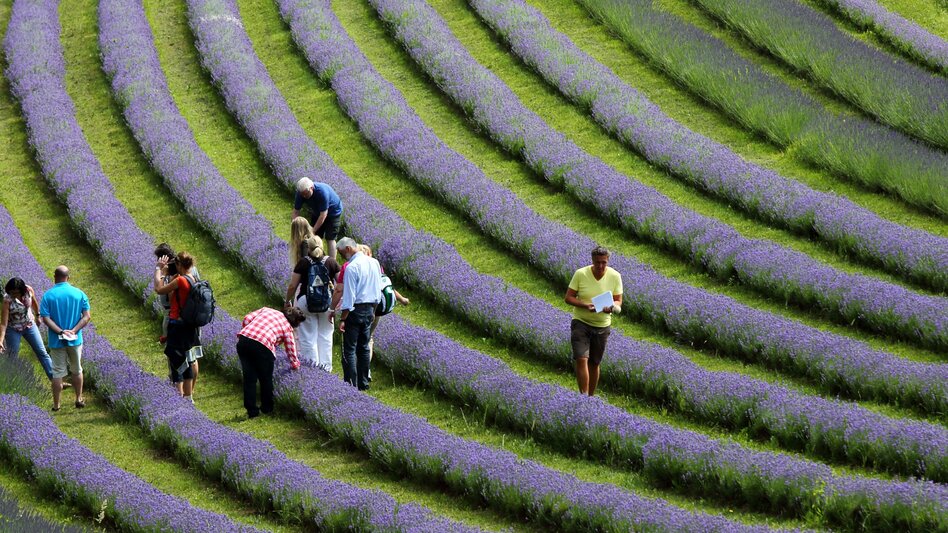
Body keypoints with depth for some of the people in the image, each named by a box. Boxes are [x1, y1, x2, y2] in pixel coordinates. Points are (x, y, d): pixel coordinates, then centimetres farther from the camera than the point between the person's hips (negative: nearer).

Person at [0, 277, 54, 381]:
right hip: (13, 329, -4)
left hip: (29, 325, 4)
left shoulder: (29, 290, -19)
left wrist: (37, 315, 20)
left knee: (42, 352, 6)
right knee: (12, 357, 2)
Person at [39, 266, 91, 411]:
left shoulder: (48, 295, -9)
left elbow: (45, 318, -15)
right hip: (75, 340, 1)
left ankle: (56, 404, 12)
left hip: (56, 341, -1)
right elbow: (87, 316, -8)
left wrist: (61, 332, -17)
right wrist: (74, 331, -15)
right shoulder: (79, 294, -4)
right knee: (77, 370, 19)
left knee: (58, 373, 6)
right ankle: (79, 400, 27)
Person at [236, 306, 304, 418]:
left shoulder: (266, 310, 26)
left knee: (249, 378, 14)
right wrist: (295, 365, 40)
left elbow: (247, 319, 16)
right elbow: (291, 350, 22)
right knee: (266, 379, 19)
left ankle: (252, 411, 18)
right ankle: (267, 408, 31)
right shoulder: (287, 327, 17)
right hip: (262, 346, -4)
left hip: (243, 340, 4)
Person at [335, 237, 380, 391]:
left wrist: (342, 319, -15)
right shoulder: (374, 263, 7)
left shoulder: (351, 267, -17)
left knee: (349, 349, -3)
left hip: (355, 310, -8)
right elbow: (378, 289, 15)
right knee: (364, 347, 15)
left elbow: (348, 296, -18)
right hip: (369, 309, 8)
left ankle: (351, 384, -6)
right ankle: (364, 383, 18)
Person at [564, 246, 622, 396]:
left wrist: (611, 307, -28)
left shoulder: (615, 276, -7)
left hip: (602, 326, 2)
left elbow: (618, 301, -3)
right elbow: (568, 298, -9)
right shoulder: (580, 274, -13)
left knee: (594, 363, 13)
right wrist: (586, 305, -26)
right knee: (581, 359, -17)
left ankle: (591, 397, 27)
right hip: (581, 322, -2)